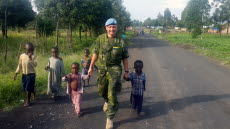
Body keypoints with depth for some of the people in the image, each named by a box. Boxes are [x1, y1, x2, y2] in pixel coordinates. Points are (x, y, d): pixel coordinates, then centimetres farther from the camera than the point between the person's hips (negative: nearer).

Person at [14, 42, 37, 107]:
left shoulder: (33, 56, -10)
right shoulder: (22, 56, 2)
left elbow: (35, 65, -24)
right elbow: (19, 65, 11)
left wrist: (30, 58, -30)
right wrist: (16, 73, 10)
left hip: (31, 74, -5)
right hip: (24, 74, 5)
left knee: (28, 88, -1)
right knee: (25, 88, 14)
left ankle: (28, 101, 16)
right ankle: (34, 92, 42)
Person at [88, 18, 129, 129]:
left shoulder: (120, 41, -3)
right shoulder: (100, 39, 0)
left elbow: (125, 58, 2)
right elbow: (95, 53, 5)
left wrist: (126, 71, 2)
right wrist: (91, 67, 5)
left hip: (114, 69, -2)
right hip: (102, 68, 3)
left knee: (112, 94, -5)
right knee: (101, 91, 18)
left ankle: (109, 118, 9)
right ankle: (107, 101, 53)